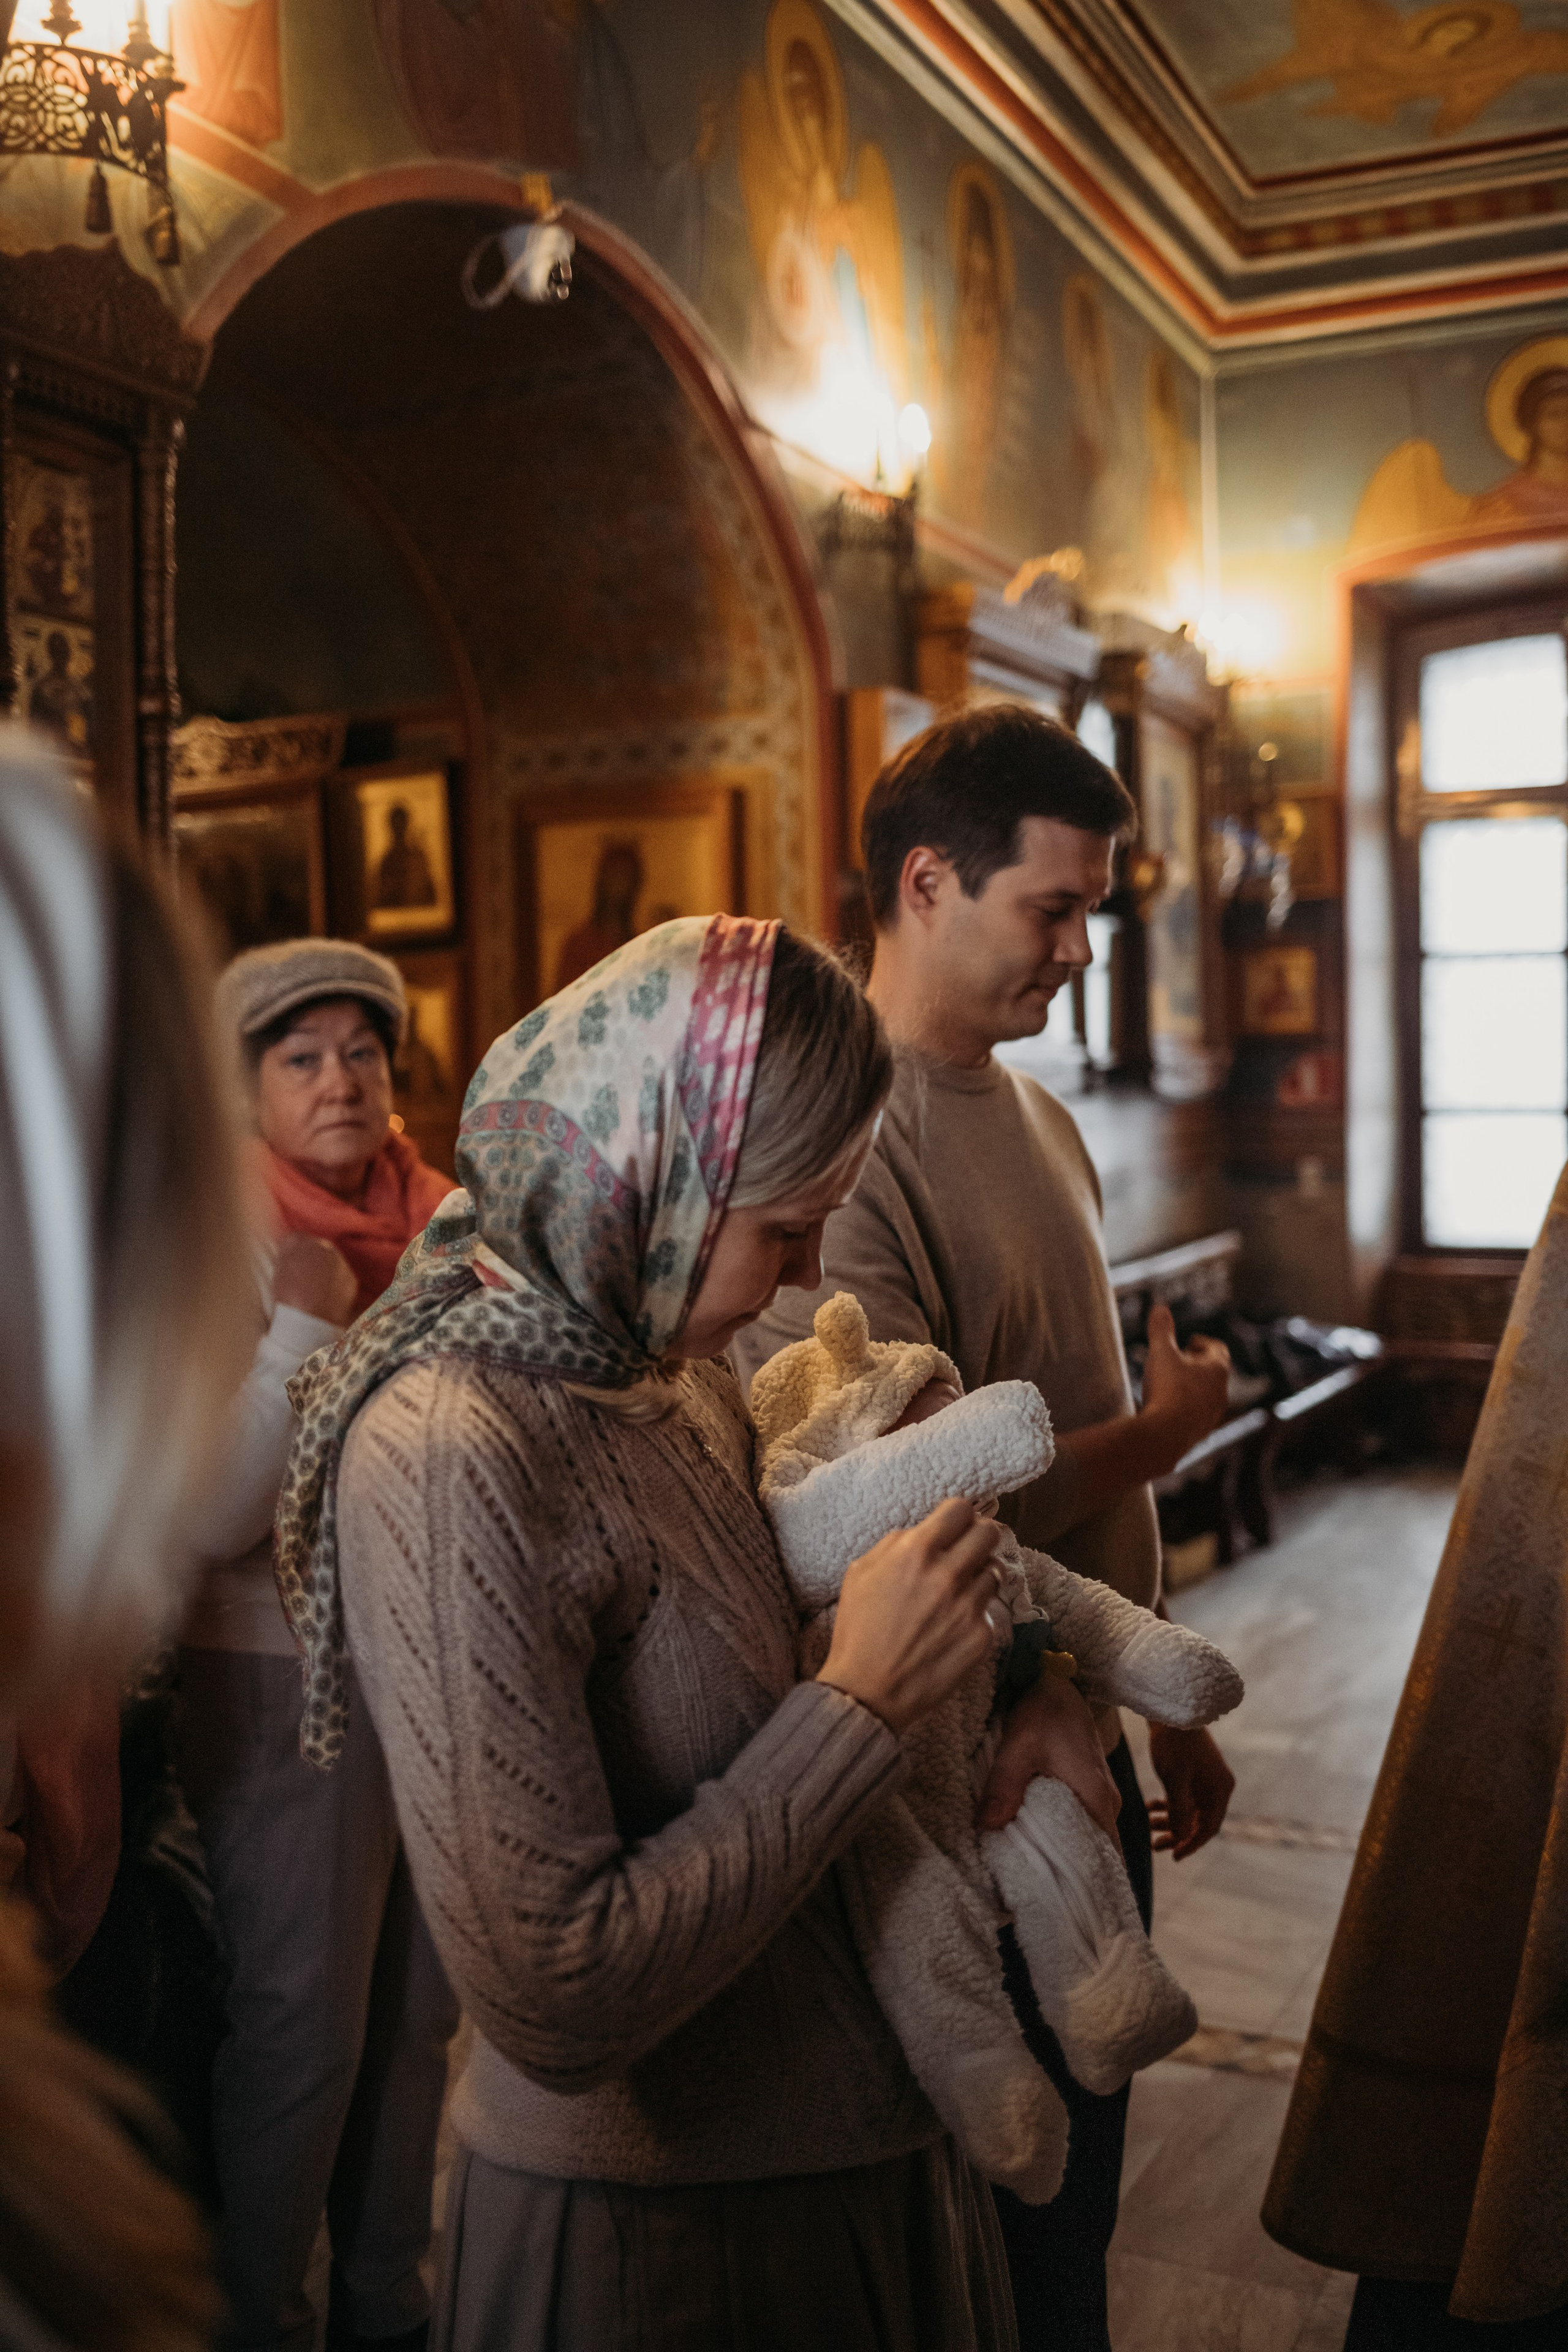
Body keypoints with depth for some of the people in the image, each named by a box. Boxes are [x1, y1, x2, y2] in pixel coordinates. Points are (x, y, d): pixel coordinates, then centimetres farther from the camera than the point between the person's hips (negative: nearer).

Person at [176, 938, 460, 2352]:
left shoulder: (444, 1231, 2)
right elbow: (213, 1520, -18)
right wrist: (306, 1324, -25)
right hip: (291, 1685, -5)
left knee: (420, 2003, 15)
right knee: (302, 2024, 5)